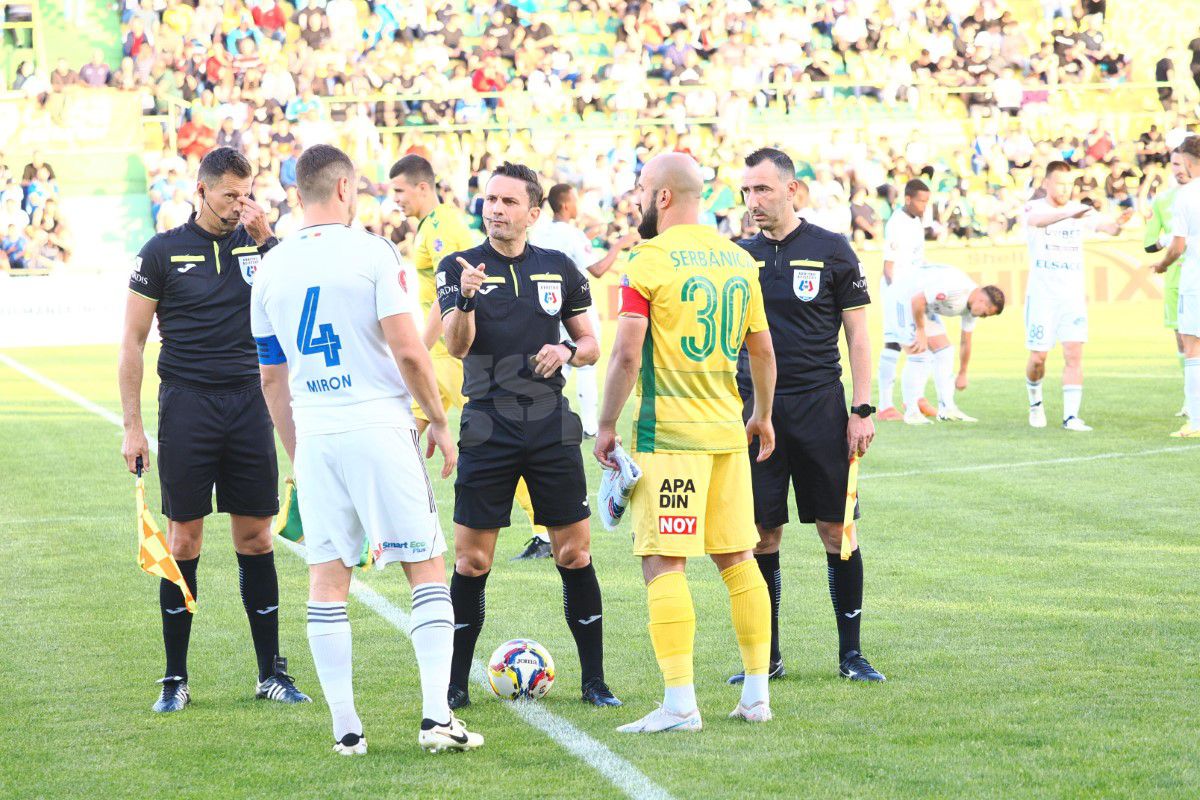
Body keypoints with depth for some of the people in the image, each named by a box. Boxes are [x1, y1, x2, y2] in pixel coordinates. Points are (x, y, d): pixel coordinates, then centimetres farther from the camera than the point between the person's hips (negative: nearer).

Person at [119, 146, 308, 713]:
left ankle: (272, 673, 12)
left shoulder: (258, 243, 8)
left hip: (248, 404, 2)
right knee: (183, 541, 0)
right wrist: (132, 427, -3)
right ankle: (175, 679, 7)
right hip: (186, 406, -2)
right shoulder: (163, 252, 0)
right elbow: (132, 341, 2)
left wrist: (266, 240, -12)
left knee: (255, 538, 5)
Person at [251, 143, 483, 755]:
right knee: (426, 568, 4)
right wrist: (439, 422, 0)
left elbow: (272, 378, 14)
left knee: (327, 578, 7)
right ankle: (436, 715, -3)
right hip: (378, 427, -4)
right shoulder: (372, 252, -7)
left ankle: (345, 727, 6)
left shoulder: (271, 268, 8)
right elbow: (407, 349, -12)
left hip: (314, 435, 4)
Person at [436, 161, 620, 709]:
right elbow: (456, 346, -12)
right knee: (471, 560, -2)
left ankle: (594, 680, 9)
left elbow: (591, 345, 16)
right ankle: (454, 683, 7)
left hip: (552, 427, 2)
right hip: (488, 429, -2)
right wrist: (465, 299, -31)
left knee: (574, 553, 1)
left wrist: (568, 351, -7)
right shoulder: (460, 267, 1)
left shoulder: (559, 269, 9)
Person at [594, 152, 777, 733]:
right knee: (737, 559, 13)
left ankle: (680, 702, -10)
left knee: (662, 563, -5)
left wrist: (606, 425, -6)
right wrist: (763, 415, 29)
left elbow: (627, 354, -15)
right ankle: (757, 694, 16)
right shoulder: (738, 260, 10)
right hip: (728, 430, 7)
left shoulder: (650, 260, -10)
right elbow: (762, 351, 16)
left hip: (668, 433, -6)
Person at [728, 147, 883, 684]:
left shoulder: (830, 251, 1)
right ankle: (766, 657, 11)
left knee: (837, 530, -1)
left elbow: (858, 333, 2)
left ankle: (851, 653, 8)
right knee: (761, 534, 2)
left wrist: (862, 408, -5)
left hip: (819, 407, -2)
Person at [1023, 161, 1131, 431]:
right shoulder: (1034, 208, -7)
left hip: (1073, 295, 2)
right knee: (1038, 358, 3)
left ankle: (1071, 416, -11)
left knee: (1074, 354, -10)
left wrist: (1118, 223, -38)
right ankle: (1035, 400, 31)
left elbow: (1107, 227, -12)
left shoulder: (1081, 210, 3)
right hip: (1041, 295, -2)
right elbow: (1037, 220, -32)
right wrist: (1068, 214, -52)